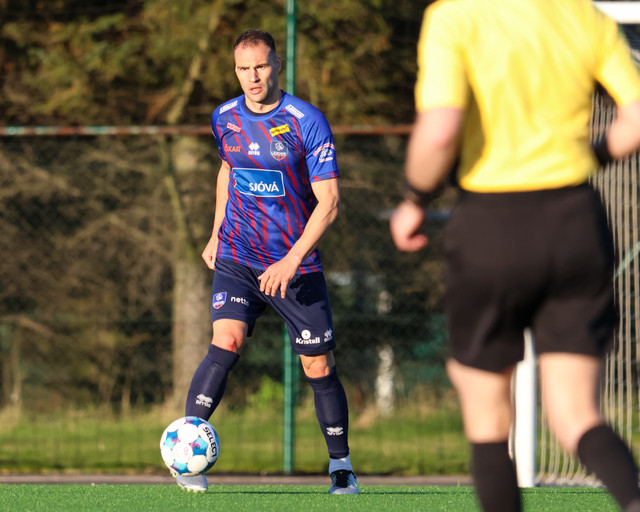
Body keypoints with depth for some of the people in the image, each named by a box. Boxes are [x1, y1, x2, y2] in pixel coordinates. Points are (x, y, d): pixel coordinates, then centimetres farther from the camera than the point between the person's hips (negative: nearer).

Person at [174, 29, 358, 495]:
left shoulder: (307, 122, -12)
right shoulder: (225, 119, 2)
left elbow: (328, 202, -14)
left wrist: (292, 261, -22)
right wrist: (216, 235, 22)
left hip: (297, 263, -2)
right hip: (237, 258, 2)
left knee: (319, 367, 5)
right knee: (227, 340, -23)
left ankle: (341, 467, 23)